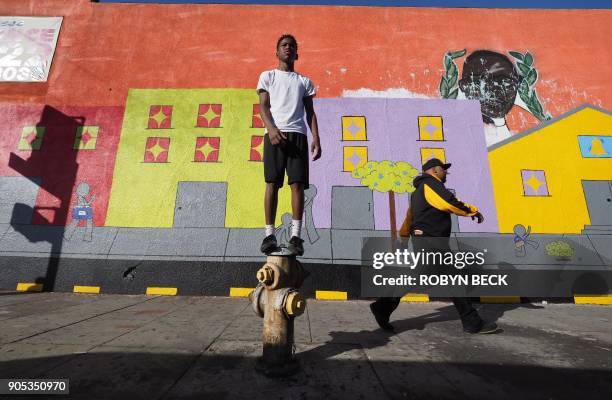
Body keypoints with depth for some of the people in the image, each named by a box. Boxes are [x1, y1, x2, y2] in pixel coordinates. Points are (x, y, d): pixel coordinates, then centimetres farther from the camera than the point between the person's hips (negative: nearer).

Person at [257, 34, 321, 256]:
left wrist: (316, 139, 1)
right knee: (272, 183, -8)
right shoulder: (267, 76, 19)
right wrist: (272, 129, -14)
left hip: (297, 134, 2)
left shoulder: (304, 81, 24)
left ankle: (296, 235, -9)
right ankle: (270, 234, -6)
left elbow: (310, 112, 16)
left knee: (298, 183, -9)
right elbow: (263, 106, 6)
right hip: (274, 133, -1)